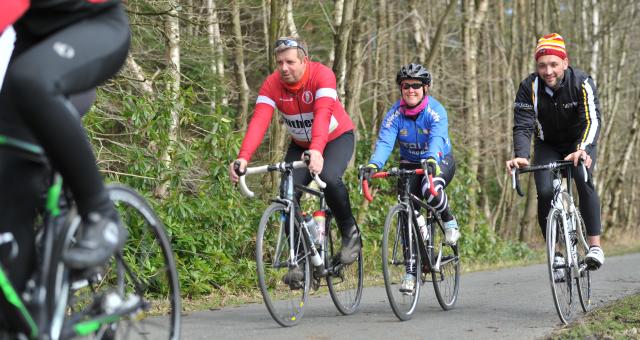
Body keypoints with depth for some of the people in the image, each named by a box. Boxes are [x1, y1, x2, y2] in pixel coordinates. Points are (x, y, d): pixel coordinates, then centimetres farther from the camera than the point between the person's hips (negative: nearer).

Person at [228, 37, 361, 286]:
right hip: (301, 145, 4)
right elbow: (259, 122, -32)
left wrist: (317, 150, -62)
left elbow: (323, 114, -44)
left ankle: (350, 232, -8)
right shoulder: (272, 85, -19)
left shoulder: (322, 75, -29)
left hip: (337, 138, -4)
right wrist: (243, 158, -48)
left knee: (329, 178, -34)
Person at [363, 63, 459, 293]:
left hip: (440, 162, -3)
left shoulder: (435, 111, -22)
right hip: (410, 164, 3)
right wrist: (373, 165, -47)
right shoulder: (395, 114, -14)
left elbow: (437, 138, -39)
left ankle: (449, 222, -5)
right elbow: (384, 142, -27)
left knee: (431, 190, -37)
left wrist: (431, 159, -60)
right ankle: (411, 271, 3)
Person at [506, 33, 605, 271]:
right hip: (548, 145, 2)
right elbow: (522, 126, -26)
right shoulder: (529, 87, -21)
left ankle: (594, 245, -23)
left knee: (584, 181, -27)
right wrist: (520, 156, -46)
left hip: (580, 143, -2)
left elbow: (592, 120, -35)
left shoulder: (582, 82, -25)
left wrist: (582, 150, -54)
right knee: (545, 192, -19)